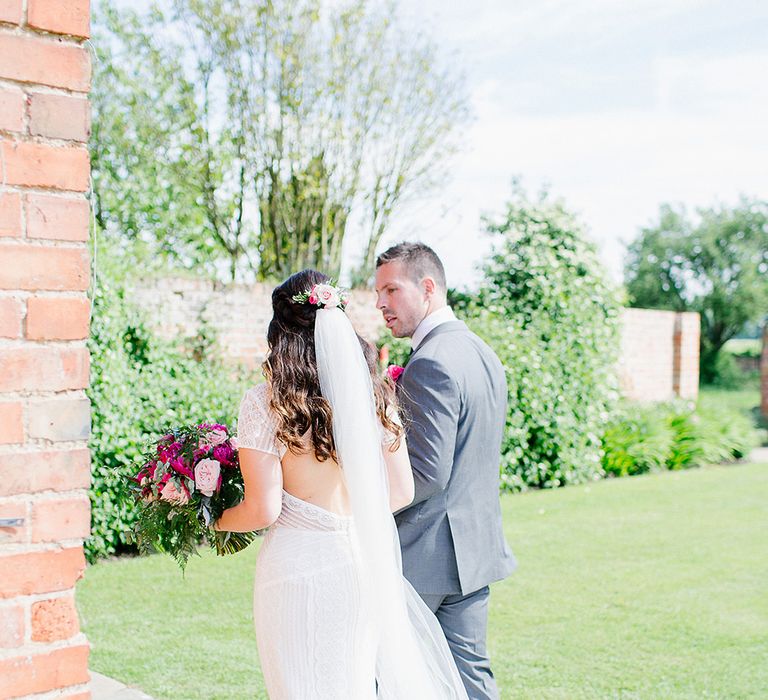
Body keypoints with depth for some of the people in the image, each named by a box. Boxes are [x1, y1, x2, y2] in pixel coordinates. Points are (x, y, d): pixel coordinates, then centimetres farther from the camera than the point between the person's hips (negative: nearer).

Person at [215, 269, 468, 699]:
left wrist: (213, 522, 8)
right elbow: (401, 492, 5)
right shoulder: (373, 395, 2)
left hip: (300, 567, -4)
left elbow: (263, 510, -11)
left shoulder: (266, 405, -11)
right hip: (368, 565, 4)